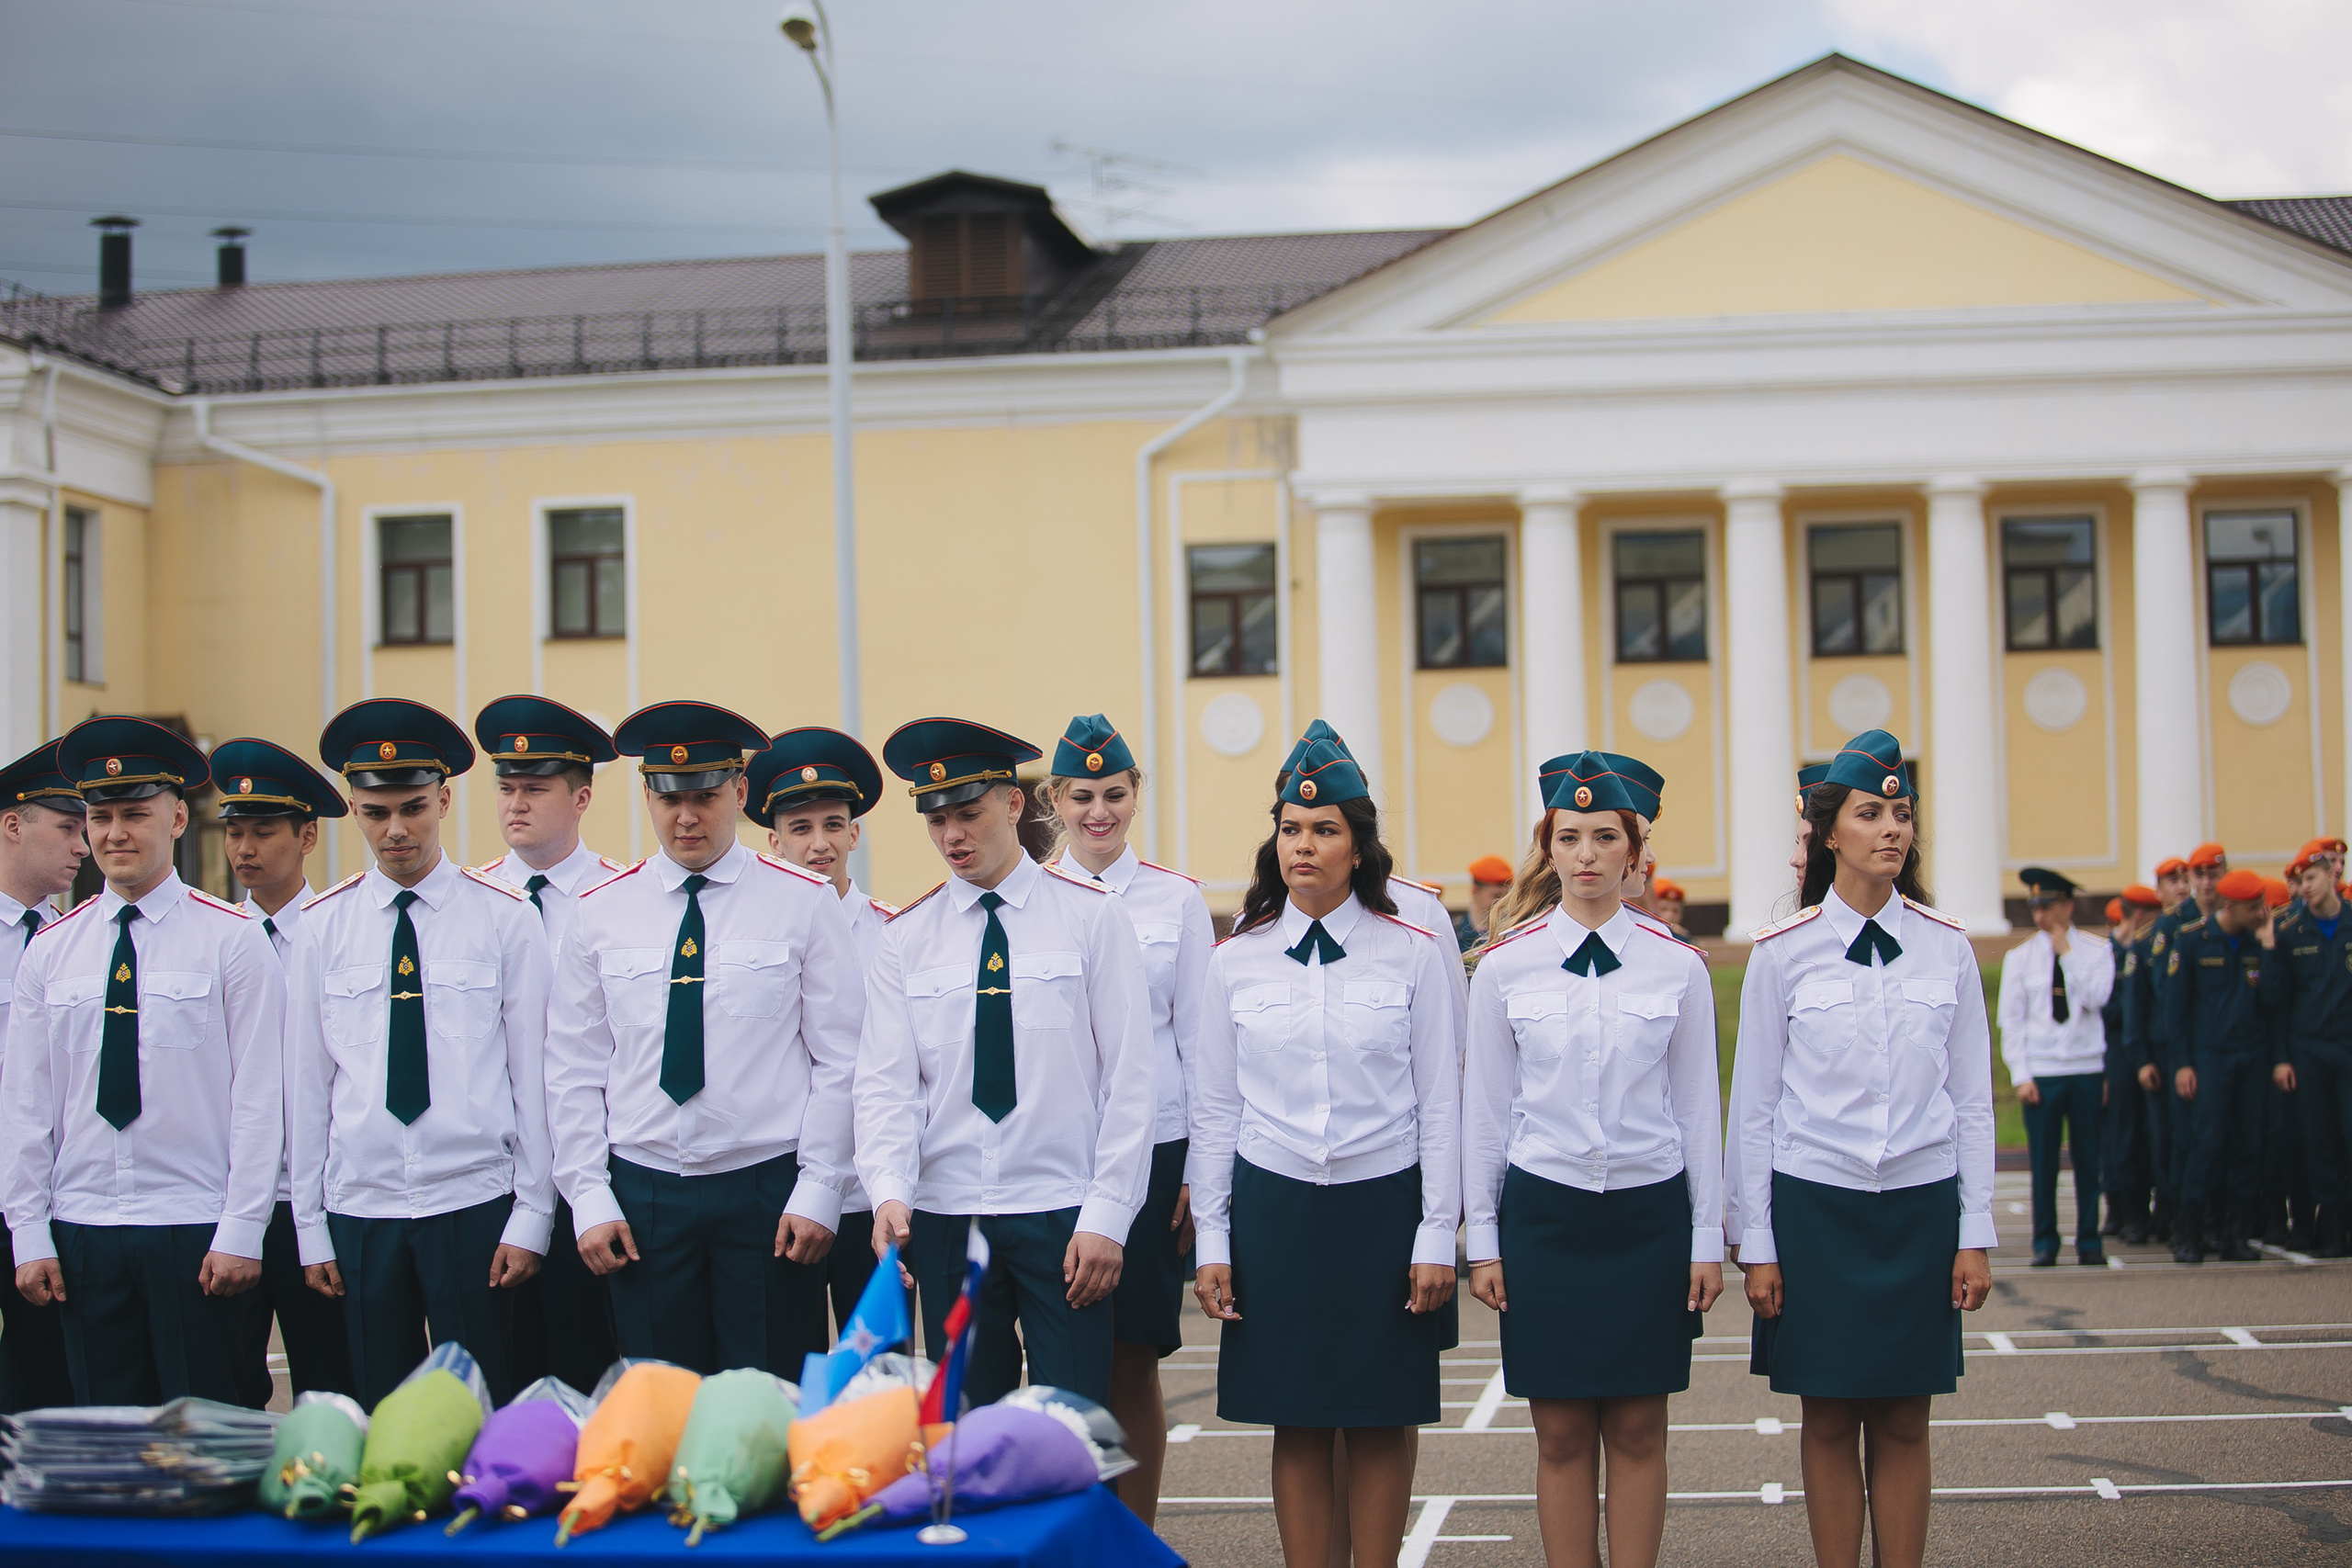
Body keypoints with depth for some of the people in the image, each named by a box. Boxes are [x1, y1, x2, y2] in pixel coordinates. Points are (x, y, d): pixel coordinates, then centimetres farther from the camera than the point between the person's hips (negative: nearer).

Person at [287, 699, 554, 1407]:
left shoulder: (505, 918, 1)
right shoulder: (323, 925, 5)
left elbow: (533, 1075, 1)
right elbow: (306, 1083, 7)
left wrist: (531, 1218, -3)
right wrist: (311, 1228, 5)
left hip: (473, 1207, -2)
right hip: (360, 1210, 2)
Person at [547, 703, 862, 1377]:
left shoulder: (804, 903, 1)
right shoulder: (601, 913, 7)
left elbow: (840, 1061, -1)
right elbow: (574, 1072, 7)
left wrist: (817, 1194, -7)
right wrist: (591, 1201, 0)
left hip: (769, 1192, -2)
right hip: (643, 1195, 2)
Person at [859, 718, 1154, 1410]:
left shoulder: (1093, 917, 1)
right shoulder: (905, 938, 7)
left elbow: (1130, 1079, -1)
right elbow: (886, 1084, 2)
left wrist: (1107, 1217, -8)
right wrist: (890, 1191, -16)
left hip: (1064, 1218, -2)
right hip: (946, 1217, 2)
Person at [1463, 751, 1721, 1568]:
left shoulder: (1678, 967, 1)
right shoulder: (1504, 969, -1)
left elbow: (1698, 1109, 5)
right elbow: (1484, 1111, 4)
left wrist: (1708, 1237, 3)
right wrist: (1482, 1239, 3)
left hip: (1649, 1216, 0)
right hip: (1544, 1215, 0)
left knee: (1638, 1428, 4)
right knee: (1562, 1431, 3)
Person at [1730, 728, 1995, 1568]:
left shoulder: (1946, 948, 2)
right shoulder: (1782, 952, -3)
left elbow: (1973, 1101, 5)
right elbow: (1754, 1109, 0)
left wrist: (1975, 1233, 1)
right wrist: (1757, 1245, -2)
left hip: (1921, 1206, 1)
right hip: (1816, 1206, -1)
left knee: (1904, 1422, 6)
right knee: (1830, 1420, 4)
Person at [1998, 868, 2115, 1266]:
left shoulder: (2096, 952, 4)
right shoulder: (2020, 957, 5)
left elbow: (2094, 998, -13)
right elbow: (2011, 1020, 4)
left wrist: (2067, 953, -11)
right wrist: (2020, 1075, -4)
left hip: (2087, 1070, 0)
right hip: (2041, 1072, 0)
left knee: (2088, 1159, 4)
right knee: (2043, 1161, 0)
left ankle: (2089, 1242, 12)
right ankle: (2045, 1243, 9)